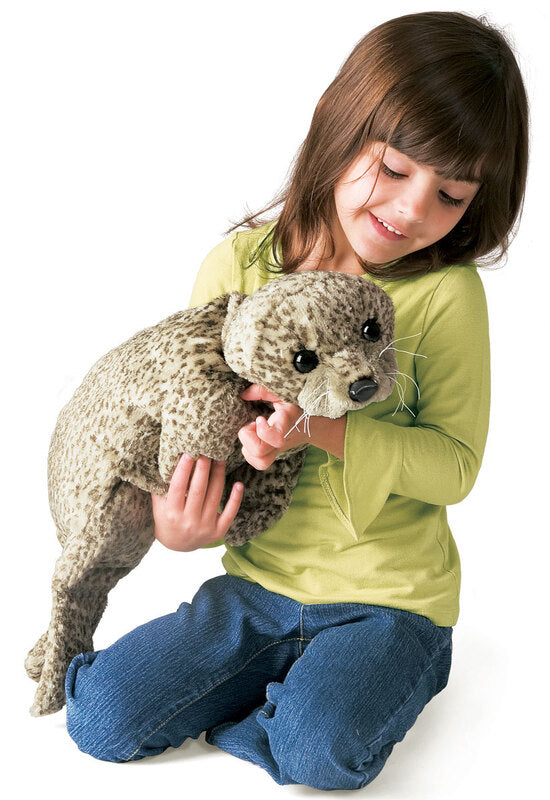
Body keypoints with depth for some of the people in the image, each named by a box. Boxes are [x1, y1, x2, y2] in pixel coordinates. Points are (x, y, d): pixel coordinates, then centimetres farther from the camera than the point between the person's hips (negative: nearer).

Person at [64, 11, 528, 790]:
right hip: (258, 582, 4)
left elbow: (456, 463, -11)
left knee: (318, 751, -28)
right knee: (99, 714, -6)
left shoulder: (447, 292, -12)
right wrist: (172, 519, -14)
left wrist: (321, 429, -27)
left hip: (391, 597, -3)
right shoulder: (238, 265, -5)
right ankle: (293, 676, 11)